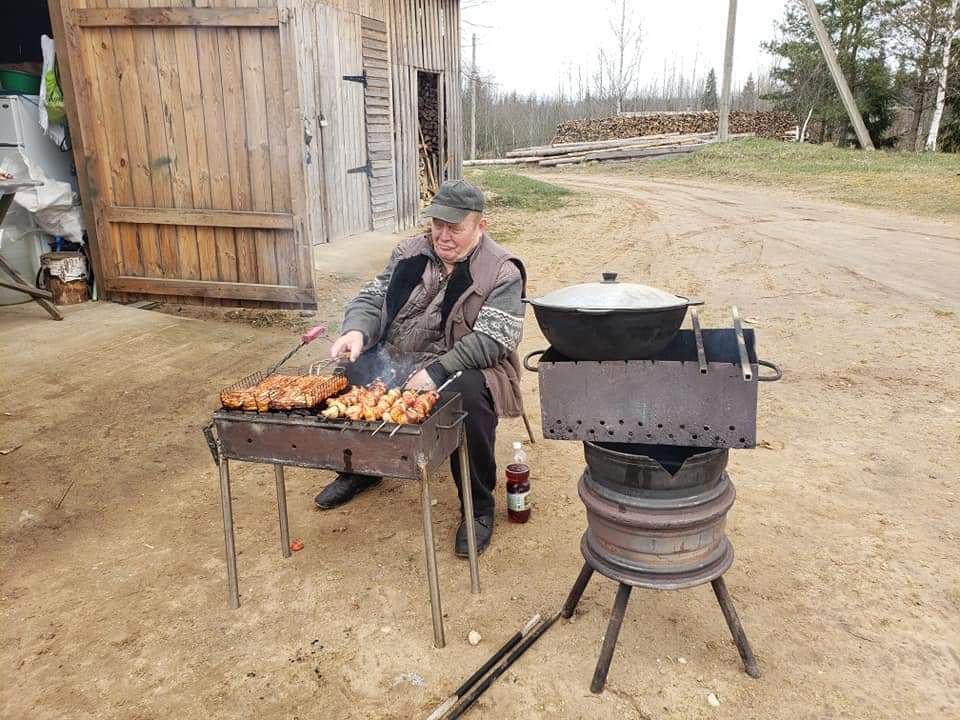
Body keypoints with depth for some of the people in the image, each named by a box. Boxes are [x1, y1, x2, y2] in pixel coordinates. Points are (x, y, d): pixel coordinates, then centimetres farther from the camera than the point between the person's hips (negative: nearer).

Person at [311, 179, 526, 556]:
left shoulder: (502, 273, -9)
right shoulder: (409, 252, 8)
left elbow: (491, 341, -19)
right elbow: (372, 298, 8)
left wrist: (437, 371, -28)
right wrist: (356, 331, -15)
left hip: (459, 369, -5)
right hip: (393, 360, 6)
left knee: (469, 396, -36)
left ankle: (479, 506, -13)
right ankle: (360, 468, 16)